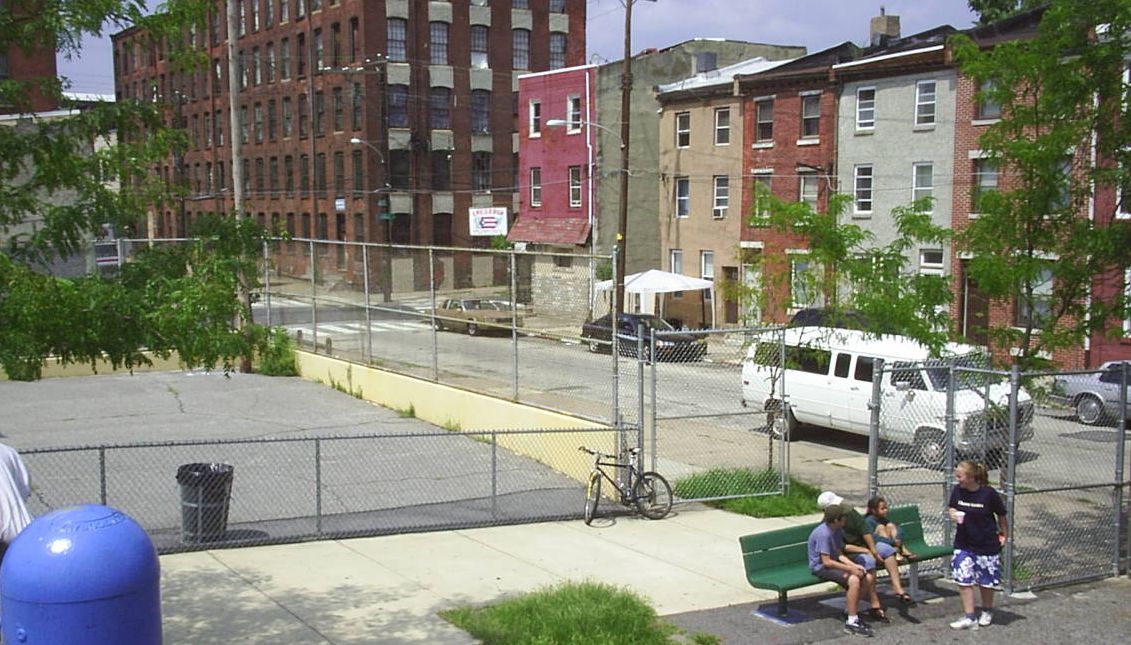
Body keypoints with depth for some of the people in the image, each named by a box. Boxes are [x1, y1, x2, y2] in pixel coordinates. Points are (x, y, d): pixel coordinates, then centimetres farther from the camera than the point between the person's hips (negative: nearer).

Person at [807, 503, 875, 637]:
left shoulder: (838, 531, 7)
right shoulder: (823, 534, -23)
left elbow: (839, 554, 8)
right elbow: (826, 562, -24)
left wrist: (854, 565, -8)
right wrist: (850, 568, -22)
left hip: (834, 562, 10)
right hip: (820, 567, -10)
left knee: (868, 577, -1)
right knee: (853, 580, -30)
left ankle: (850, 612, 12)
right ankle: (851, 622, -23)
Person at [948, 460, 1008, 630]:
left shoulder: (989, 494, -17)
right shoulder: (957, 490, -6)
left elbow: (1001, 516, -2)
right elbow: (951, 508, 10)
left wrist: (1003, 535, 3)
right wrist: (953, 514, -11)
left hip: (986, 544, -3)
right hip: (963, 544, 3)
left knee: (986, 581, 12)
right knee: (963, 580, -3)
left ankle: (987, 612, 36)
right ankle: (969, 617, 4)